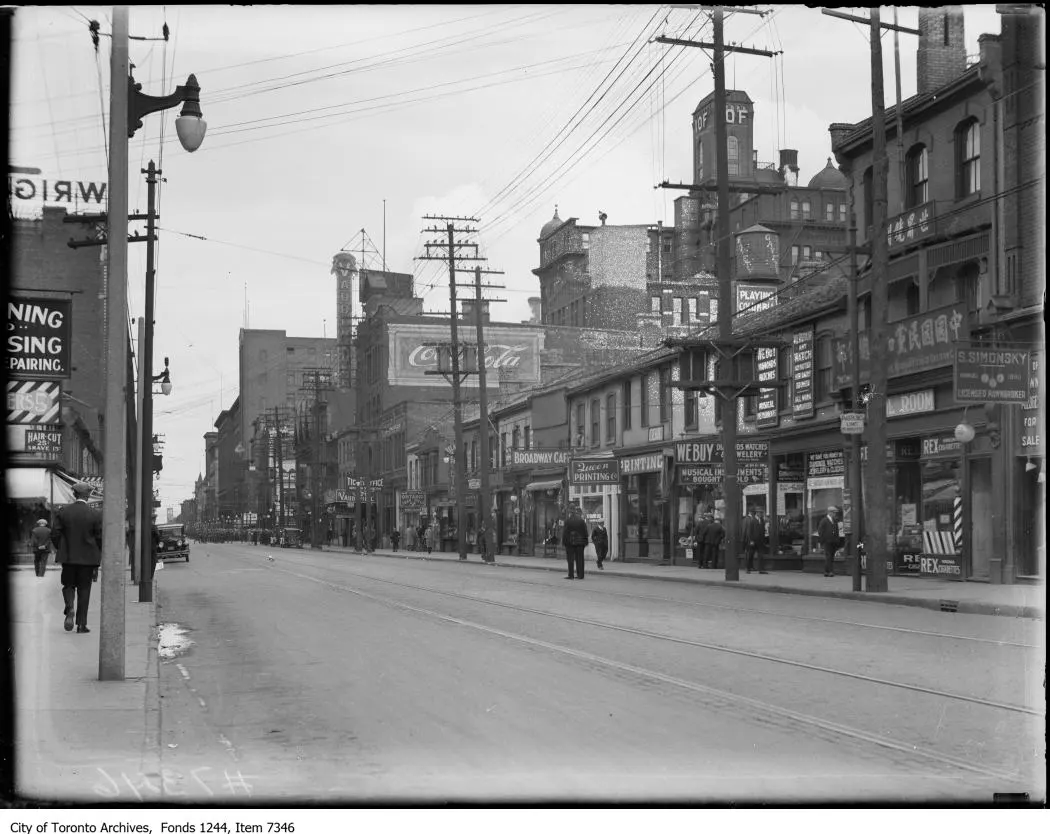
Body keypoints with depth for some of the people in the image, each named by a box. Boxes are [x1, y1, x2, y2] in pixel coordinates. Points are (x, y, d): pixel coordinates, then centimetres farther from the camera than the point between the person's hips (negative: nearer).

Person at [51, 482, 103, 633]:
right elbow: (100, 539, -6)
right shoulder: (96, 514, -8)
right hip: (88, 558, -1)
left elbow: (55, 535, -3)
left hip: (68, 557, 1)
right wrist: (97, 561, 6)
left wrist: (60, 550, 13)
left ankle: (69, 608, -13)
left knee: (68, 585, 17)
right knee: (84, 590, 7)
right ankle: (81, 624, 6)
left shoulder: (63, 512, -4)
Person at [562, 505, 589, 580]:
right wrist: (585, 542, 11)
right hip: (580, 543, 3)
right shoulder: (582, 521, 3)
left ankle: (571, 575, -1)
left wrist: (564, 541, 0)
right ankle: (580, 574, 5)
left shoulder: (568, 522, -9)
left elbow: (565, 533, -7)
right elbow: (585, 532, 6)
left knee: (570, 559, 1)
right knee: (580, 559, 6)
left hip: (570, 543, -3)